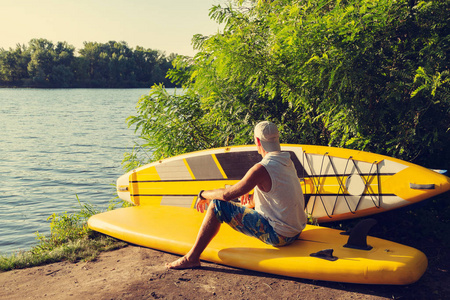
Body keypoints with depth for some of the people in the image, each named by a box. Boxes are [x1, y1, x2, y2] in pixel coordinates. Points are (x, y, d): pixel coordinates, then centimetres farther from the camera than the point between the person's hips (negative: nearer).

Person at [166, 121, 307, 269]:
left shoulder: (262, 168, -21)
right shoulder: (288, 162, 6)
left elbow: (227, 194, -16)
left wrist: (204, 194, 2)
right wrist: (252, 198, 25)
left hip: (278, 235, -9)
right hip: (296, 230, 9)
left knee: (217, 205, -5)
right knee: (250, 204, 30)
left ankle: (192, 258, 5)